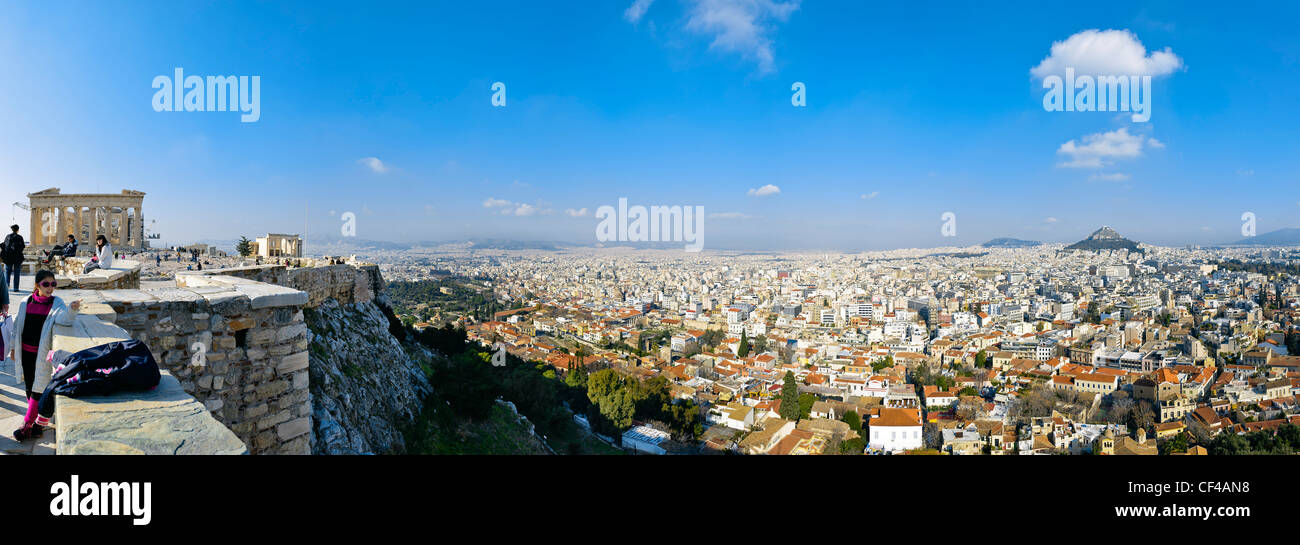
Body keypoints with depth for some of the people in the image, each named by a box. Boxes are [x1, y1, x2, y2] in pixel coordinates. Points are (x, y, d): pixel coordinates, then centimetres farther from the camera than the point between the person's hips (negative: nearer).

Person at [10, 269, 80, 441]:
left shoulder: (56, 303, -5)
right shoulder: (25, 302, 5)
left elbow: (63, 318, -24)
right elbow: (17, 324, 15)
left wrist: (71, 310, -46)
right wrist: (13, 346, 15)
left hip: (42, 353, -4)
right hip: (25, 351, 4)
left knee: (38, 388, -4)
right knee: (29, 387, 11)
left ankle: (27, 425, 6)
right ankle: (38, 423, 24)